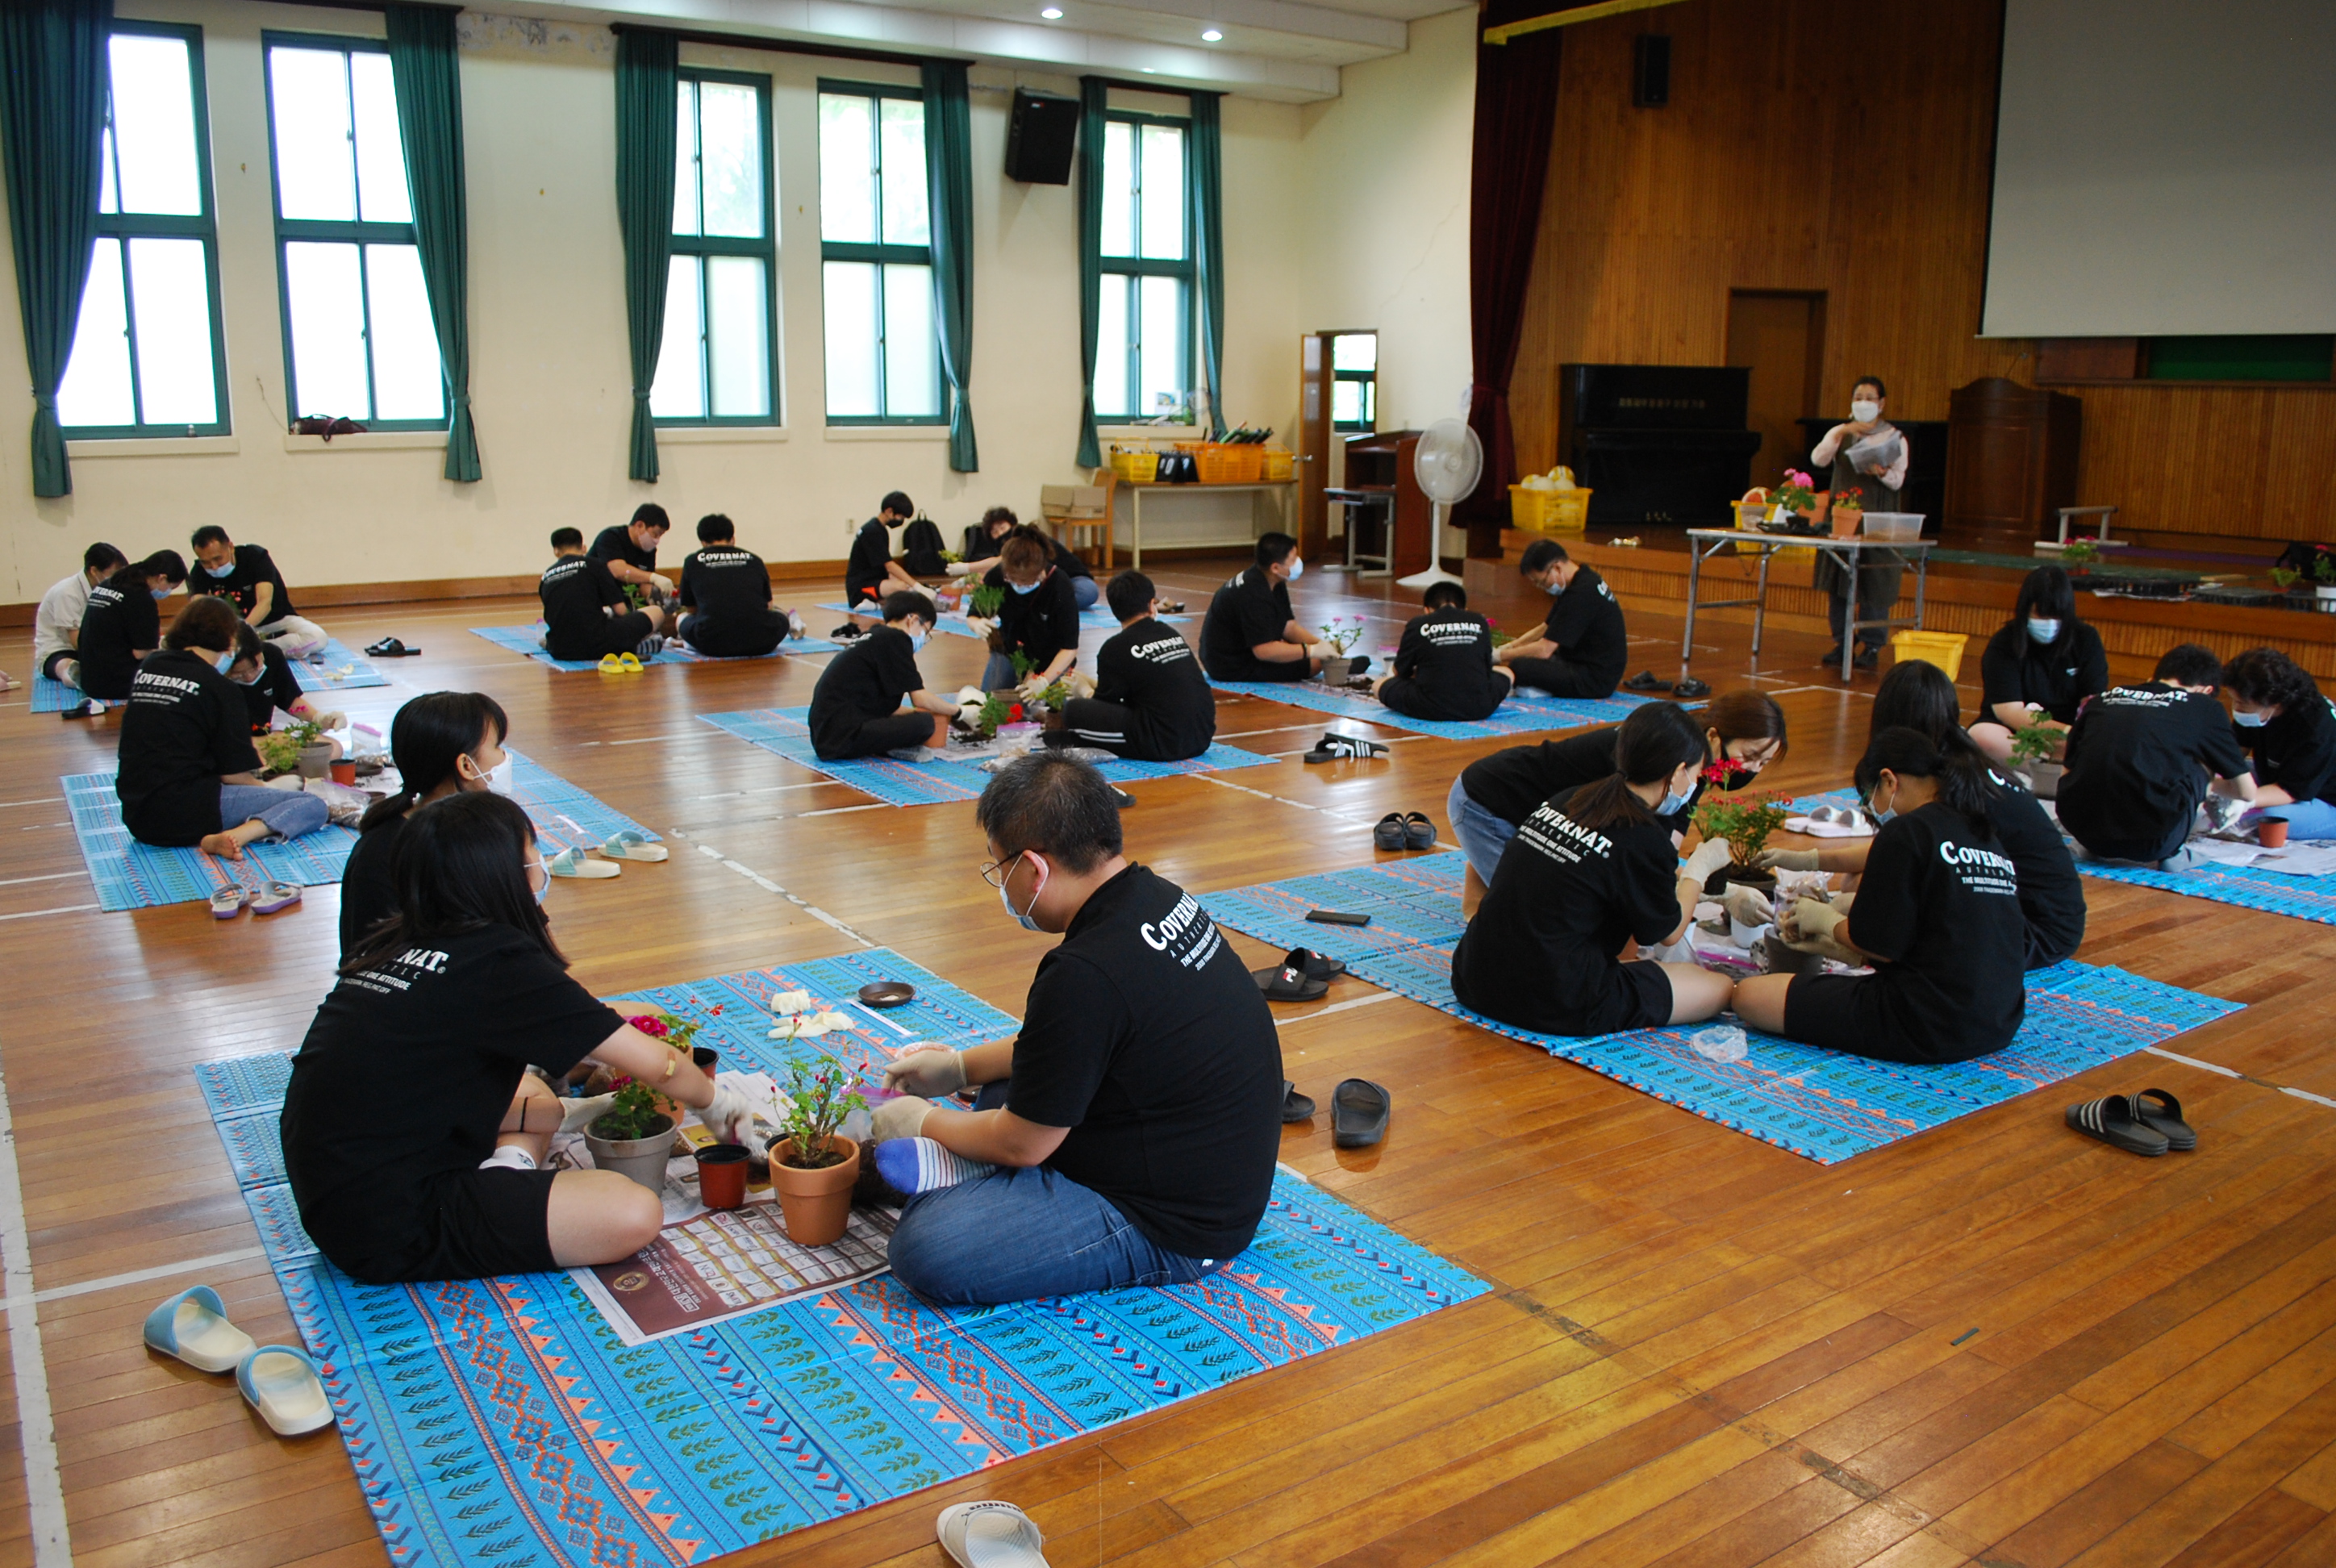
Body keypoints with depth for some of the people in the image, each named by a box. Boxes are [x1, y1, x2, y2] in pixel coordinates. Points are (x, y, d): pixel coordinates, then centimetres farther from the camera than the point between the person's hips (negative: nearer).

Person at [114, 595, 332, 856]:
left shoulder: (147, 667, 11)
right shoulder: (220, 688, -6)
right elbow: (234, 774, -5)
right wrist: (267, 790, 12)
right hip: (187, 813, -8)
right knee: (315, 807, -12)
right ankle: (234, 836, -31)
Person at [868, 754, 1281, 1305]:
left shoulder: (1086, 975, -28)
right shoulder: (1155, 896, 1)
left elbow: (1022, 1143, -15)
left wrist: (922, 1123, 4)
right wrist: (959, 1068, 20)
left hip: (1174, 1231, -10)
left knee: (925, 1249, -22)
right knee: (1001, 1090, 23)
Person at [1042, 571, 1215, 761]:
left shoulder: (1116, 648, -4)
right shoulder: (1171, 634, 14)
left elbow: (1104, 704, 7)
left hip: (1164, 745, -7)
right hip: (1202, 738, 7)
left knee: (1075, 710, -1)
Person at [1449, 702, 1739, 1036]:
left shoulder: (1565, 800, 7)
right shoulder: (1643, 839, -13)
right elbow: (1668, 933, 5)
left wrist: (1669, 877, 36)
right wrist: (1699, 868, 21)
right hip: (1558, 1007, -7)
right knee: (1718, 987, 6)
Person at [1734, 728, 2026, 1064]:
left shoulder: (1907, 831, -11)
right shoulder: (1989, 838, 12)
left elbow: (1881, 945, -13)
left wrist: (1825, 919, 7)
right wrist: (1850, 951, 22)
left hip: (1928, 1030, -8)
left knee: (1750, 997, -7)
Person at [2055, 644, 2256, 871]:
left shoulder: (2102, 699, 18)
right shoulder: (2204, 708, 11)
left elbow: (2067, 773, 26)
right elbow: (2246, 792, 20)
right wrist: (2211, 784, 43)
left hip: (2083, 834, 3)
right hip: (2148, 842, -3)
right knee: (2203, 758, 21)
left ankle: (2102, 849, 15)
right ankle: (2171, 852, 13)